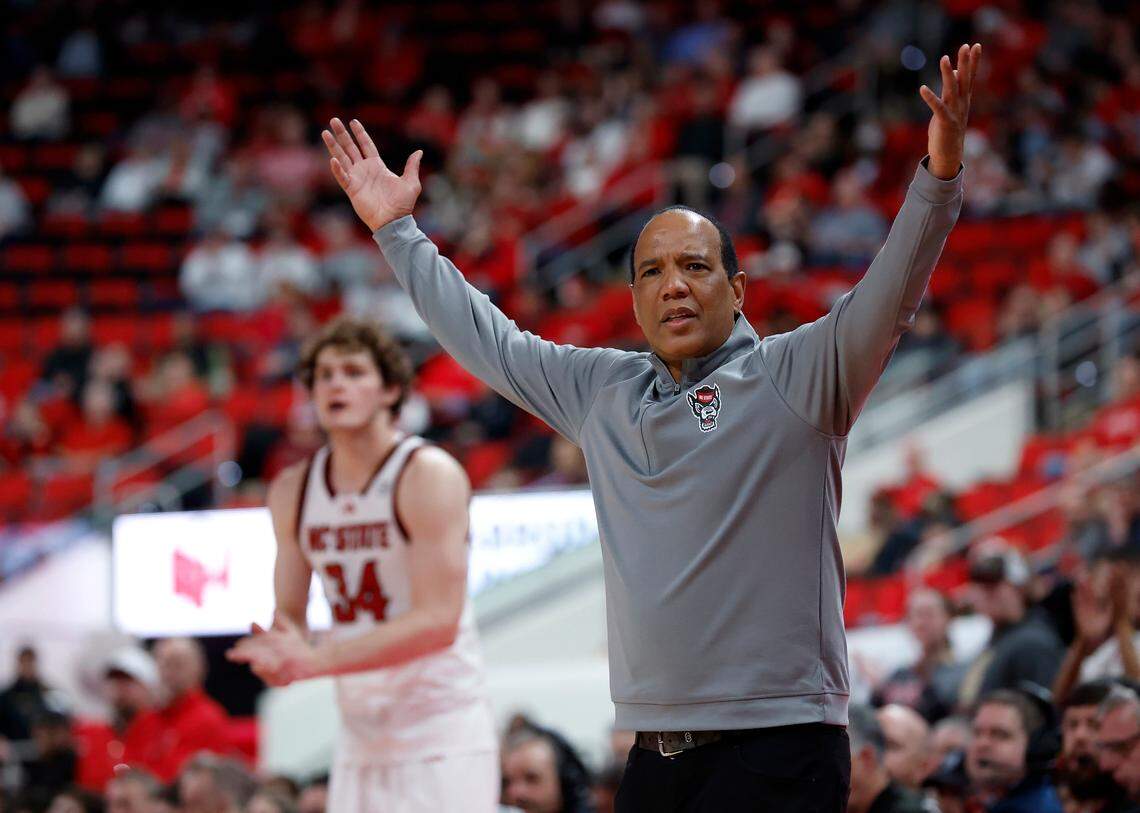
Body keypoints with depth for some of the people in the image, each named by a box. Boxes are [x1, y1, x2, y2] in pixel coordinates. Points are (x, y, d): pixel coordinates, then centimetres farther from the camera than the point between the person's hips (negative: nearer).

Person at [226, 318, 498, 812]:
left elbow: (438, 621, -19)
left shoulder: (429, 475, -12)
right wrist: (279, 657, -10)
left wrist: (318, 659, -25)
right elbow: (289, 613, 15)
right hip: (363, 740, 6)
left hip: (443, 732, -6)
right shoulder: (293, 492, 8)